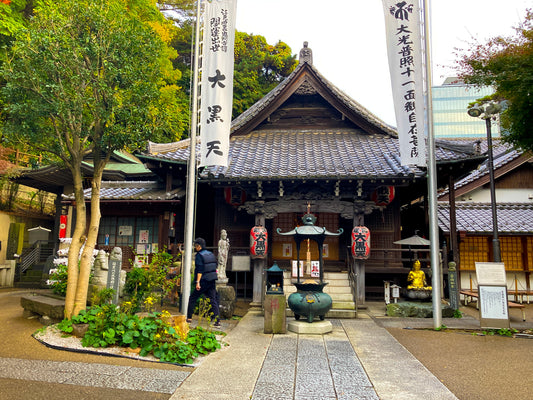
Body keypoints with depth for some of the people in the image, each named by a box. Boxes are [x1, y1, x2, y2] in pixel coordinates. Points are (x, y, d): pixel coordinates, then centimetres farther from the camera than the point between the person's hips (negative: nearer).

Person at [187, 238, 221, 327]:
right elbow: (215, 265, 17)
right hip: (212, 281, 6)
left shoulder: (199, 255, -9)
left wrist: (197, 282, -20)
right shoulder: (211, 254, 12)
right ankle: (217, 321, 0)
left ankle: (189, 318, 15)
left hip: (203, 281, -6)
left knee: (192, 298, 10)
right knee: (213, 300, 6)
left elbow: (200, 270, -17)